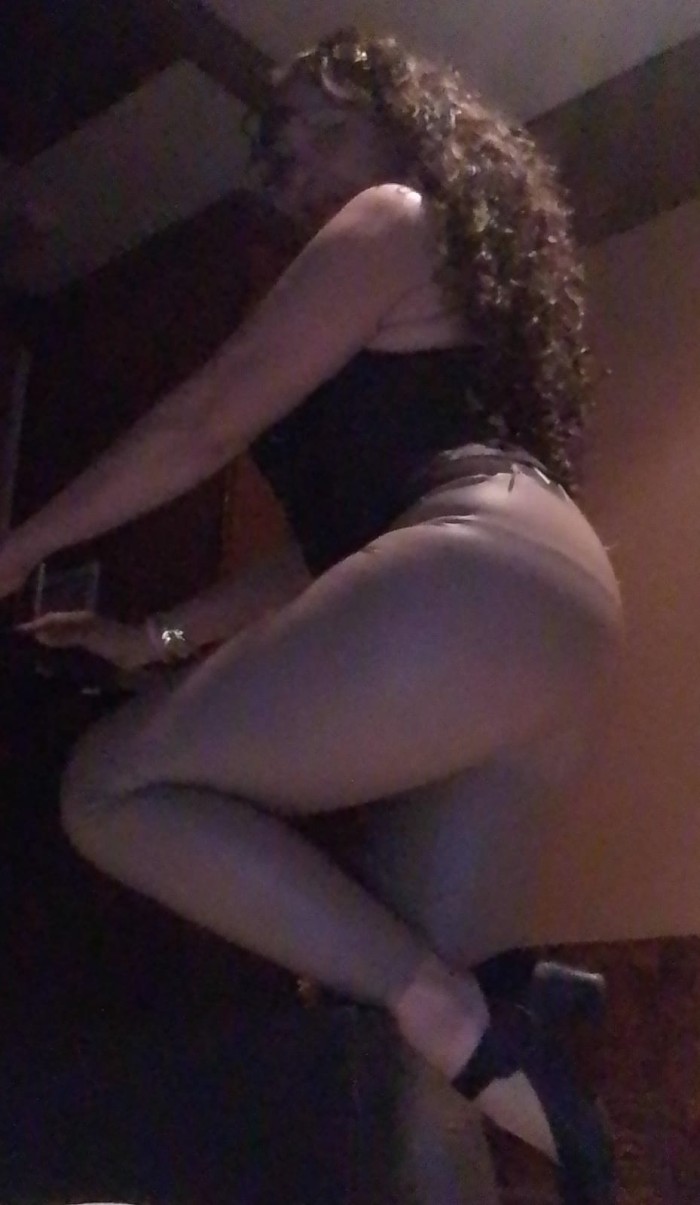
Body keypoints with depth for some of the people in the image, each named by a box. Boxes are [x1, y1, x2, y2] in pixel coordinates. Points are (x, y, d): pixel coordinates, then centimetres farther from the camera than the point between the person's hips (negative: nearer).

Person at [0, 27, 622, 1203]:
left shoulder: (391, 220, 11)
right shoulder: (454, 278, 38)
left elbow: (206, 421, 3)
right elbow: (338, 533, 32)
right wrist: (165, 636, 28)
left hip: (480, 581, -11)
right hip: (548, 616, 11)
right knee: (434, 1005, 9)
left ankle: (471, 1027, -20)